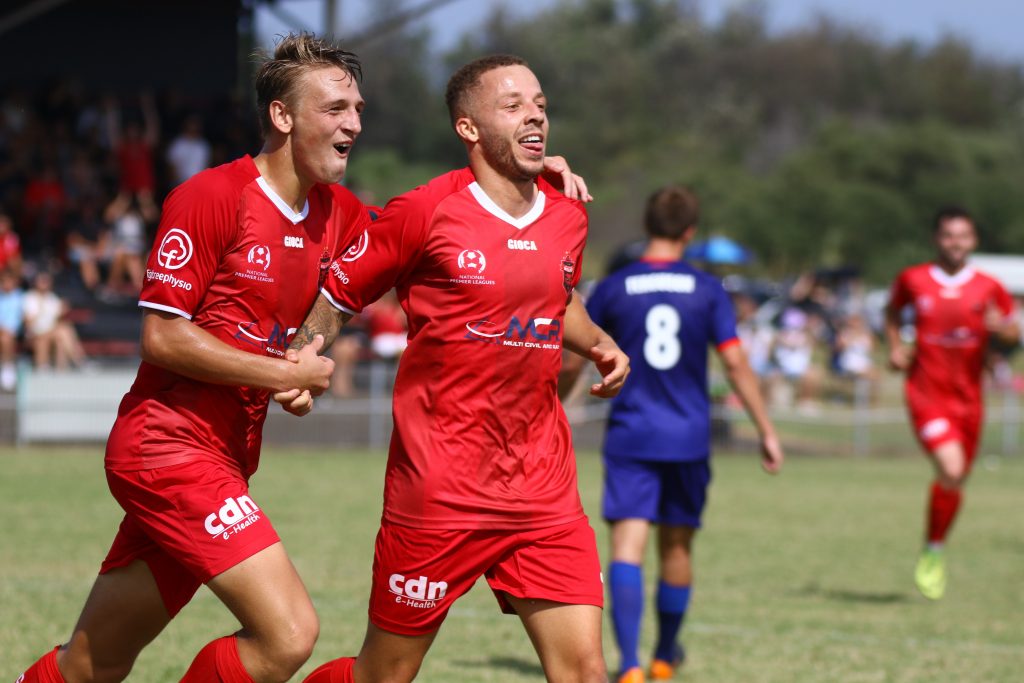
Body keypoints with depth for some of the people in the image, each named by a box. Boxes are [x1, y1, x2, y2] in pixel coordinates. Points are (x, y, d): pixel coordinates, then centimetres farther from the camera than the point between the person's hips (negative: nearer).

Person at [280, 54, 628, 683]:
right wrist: (304, 360, -14)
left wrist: (600, 345, 11)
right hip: (439, 486, -4)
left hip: (544, 486, 5)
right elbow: (336, 294, 3)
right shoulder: (427, 212, -7)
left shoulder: (568, 218, 9)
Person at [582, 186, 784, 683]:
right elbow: (735, 364, -4)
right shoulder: (707, 291, 0)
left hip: (630, 437, -2)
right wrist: (766, 431, 2)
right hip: (689, 438, 2)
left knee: (627, 545, -9)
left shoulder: (612, 289, -1)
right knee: (676, 545, 17)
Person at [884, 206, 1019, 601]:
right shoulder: (912, 280, 0)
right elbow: (893, 311, 20)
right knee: (951, 469, -21)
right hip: (926, 394, -3)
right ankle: (932, 551, -2)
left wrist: (1002, 328, -13)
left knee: (956, 481, 11)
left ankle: (935, 552, 33)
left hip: (968, 398, 3)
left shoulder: (989, 289, 1)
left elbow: (1013, 334, 10)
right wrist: (895, 347, 4)